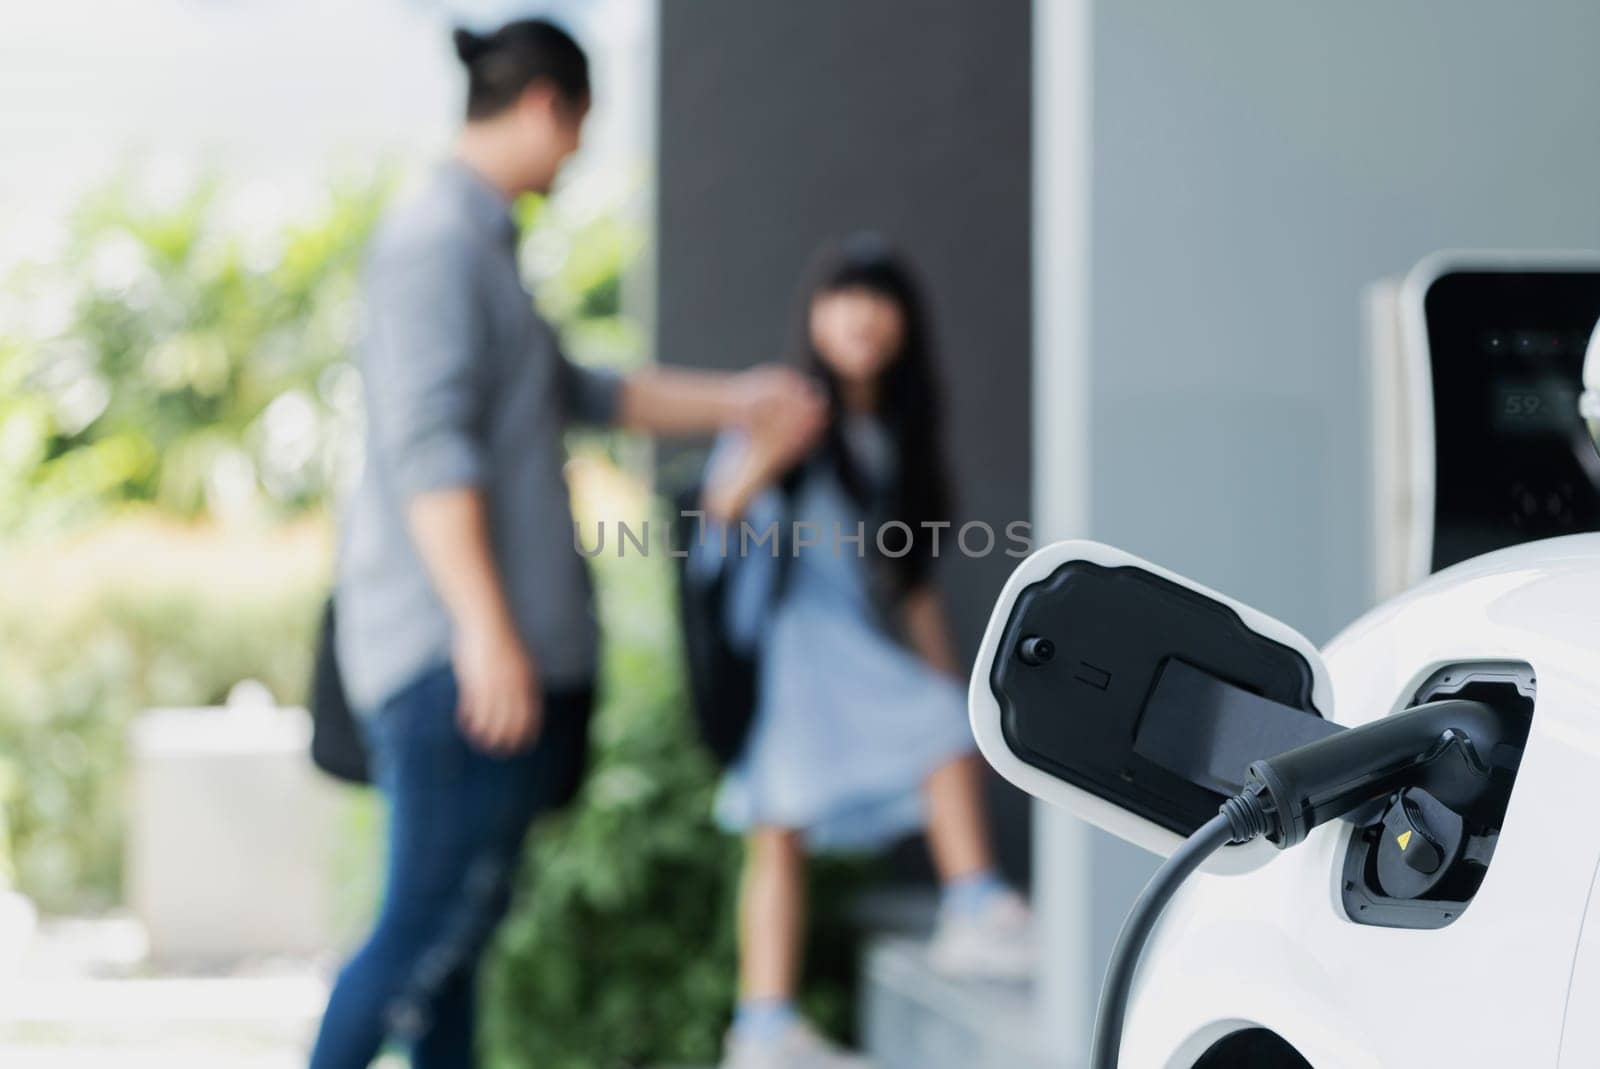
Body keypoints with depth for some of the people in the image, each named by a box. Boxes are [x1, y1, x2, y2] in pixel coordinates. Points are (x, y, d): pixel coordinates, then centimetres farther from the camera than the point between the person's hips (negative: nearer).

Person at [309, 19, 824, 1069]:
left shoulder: (481, 240, 19)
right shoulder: (438, 237, -11)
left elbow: (576, 391, 31)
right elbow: (426, 443, -20)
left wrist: (733, 400, 30)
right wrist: (484, 628, -24)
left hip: (491, 647, 10)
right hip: (452, 647, -10)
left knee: (457, 920, 10)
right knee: (435, 920, -9)